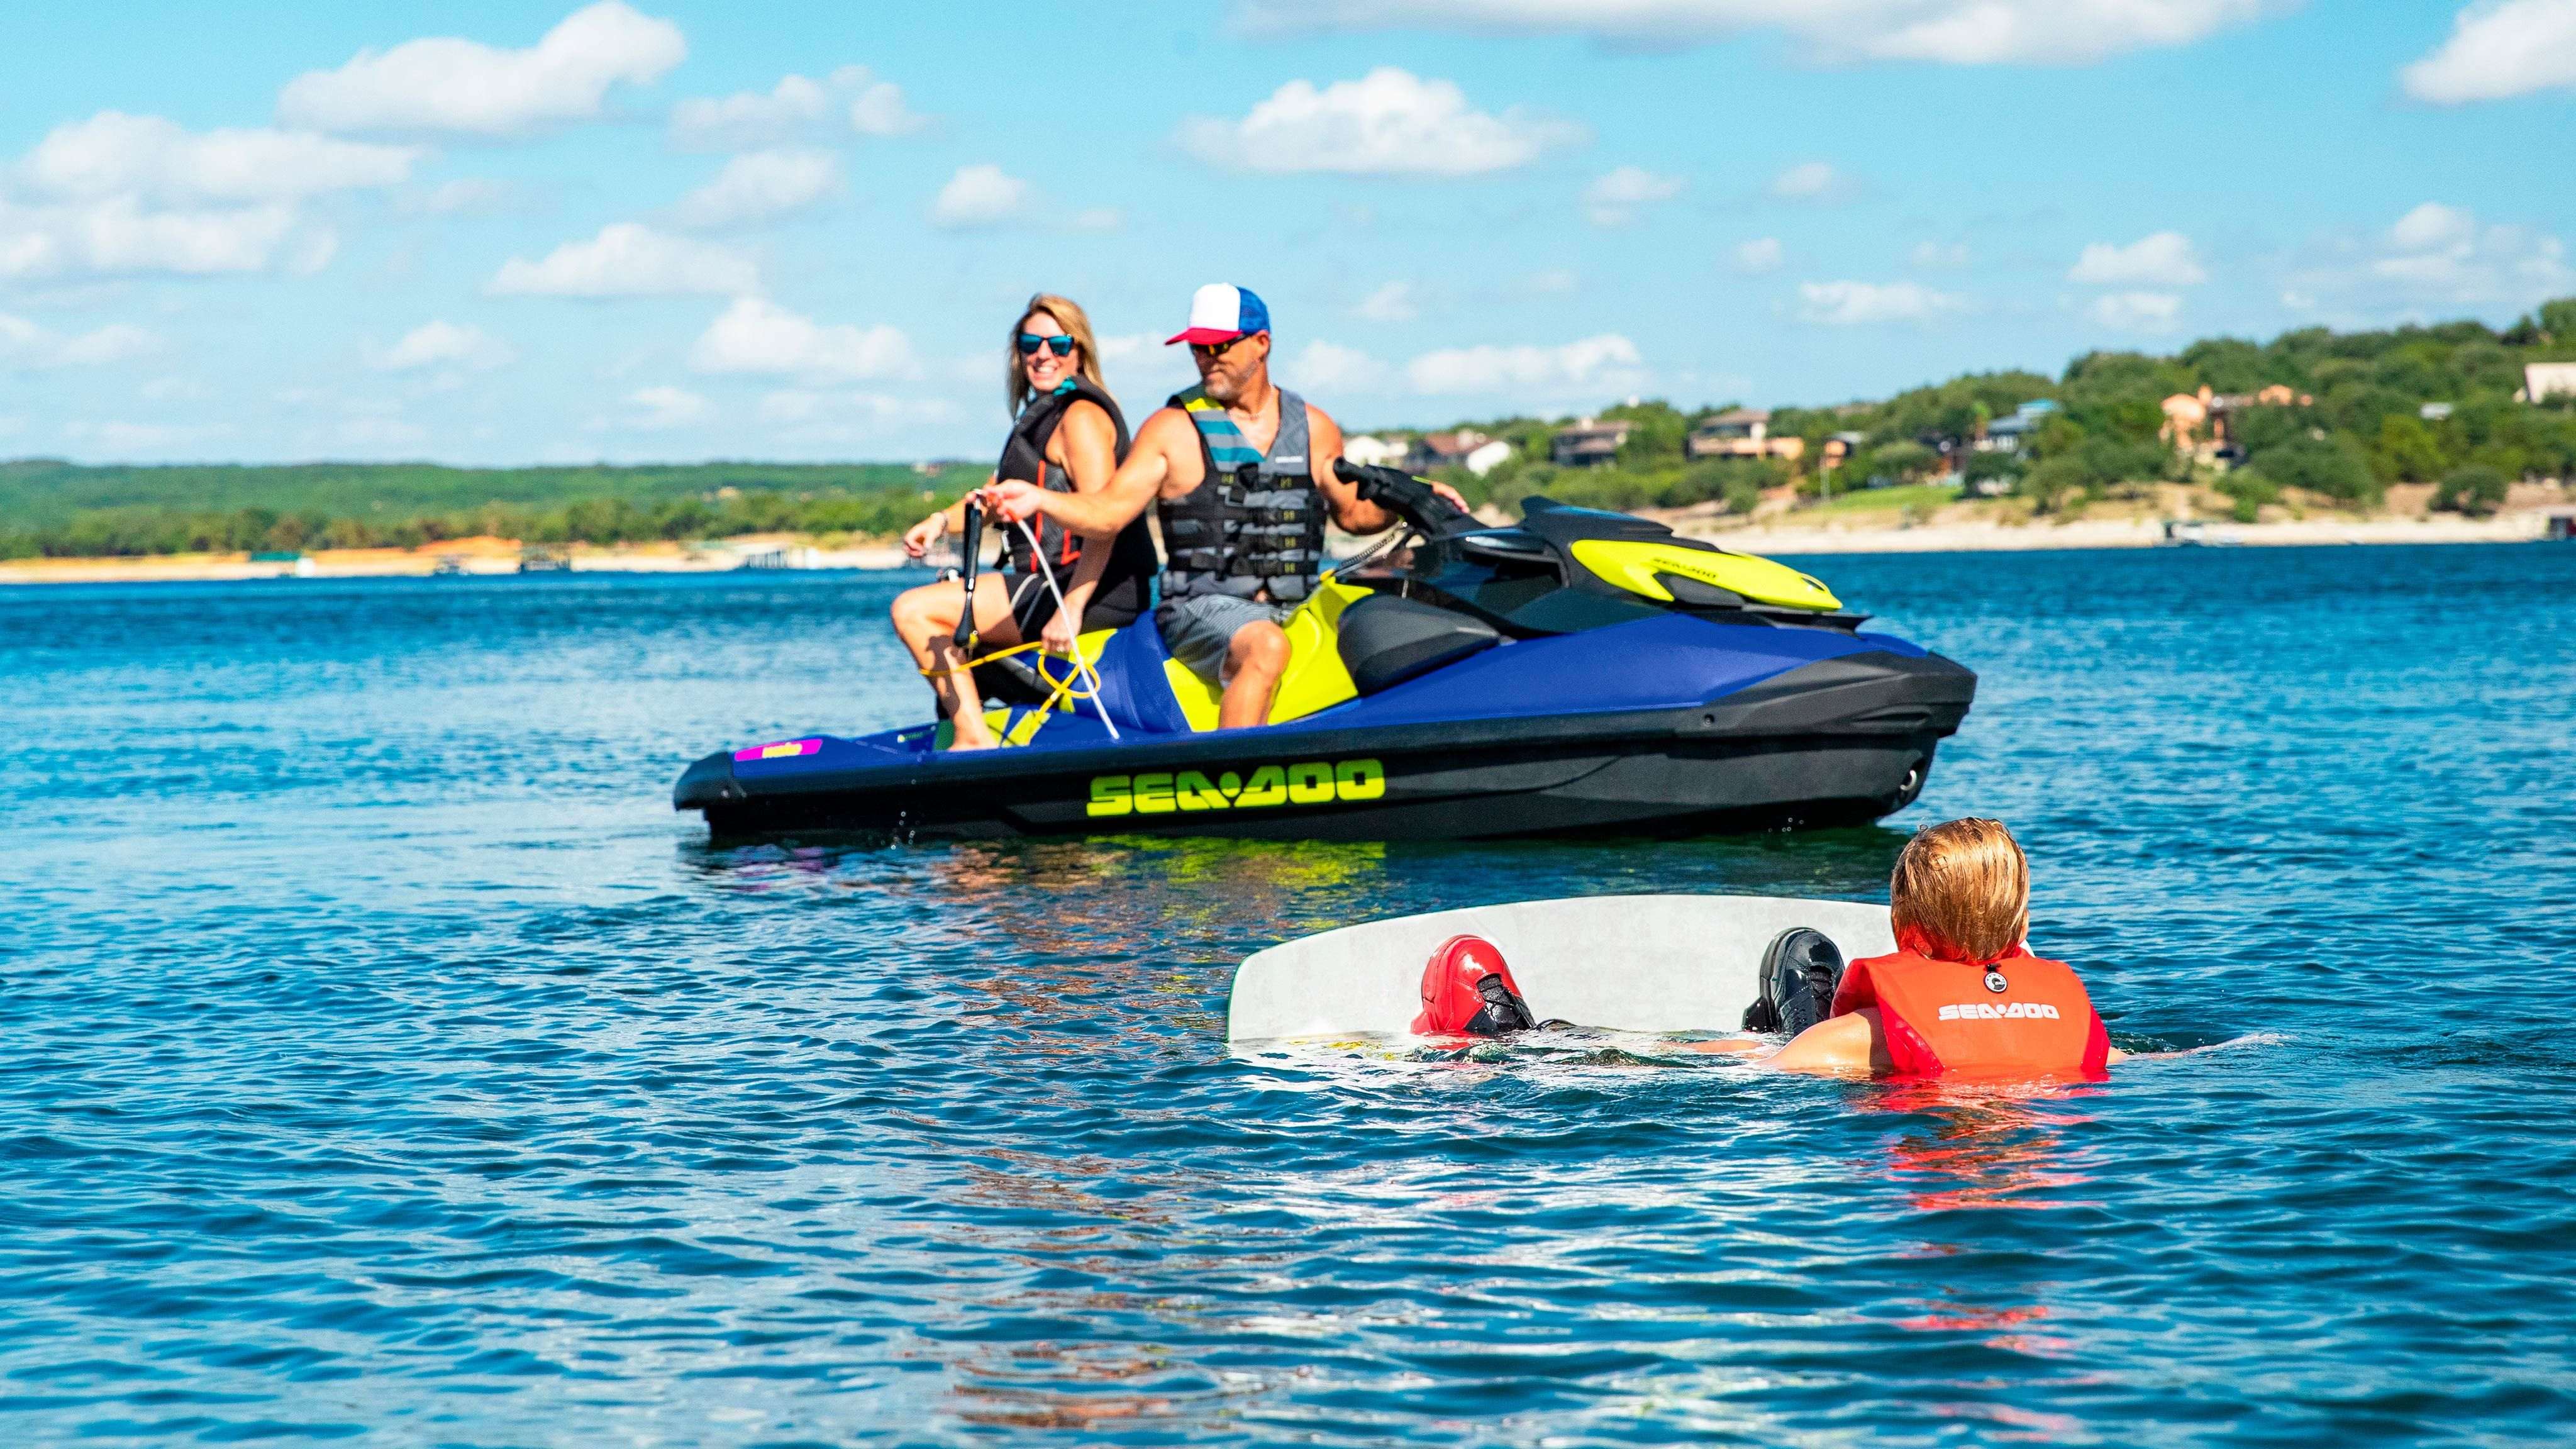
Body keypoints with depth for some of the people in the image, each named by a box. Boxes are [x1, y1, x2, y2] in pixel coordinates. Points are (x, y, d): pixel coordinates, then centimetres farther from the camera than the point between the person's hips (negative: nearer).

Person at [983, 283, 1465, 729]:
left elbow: (1353, 513, 25)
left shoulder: (1314, 428, 16)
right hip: (1205, 608, -4)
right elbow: (1108, 511, 0)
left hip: (1298, 609, 5)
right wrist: (1038, 499, -16)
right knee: (1266, 648, -36)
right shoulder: (1173, 428, 6)